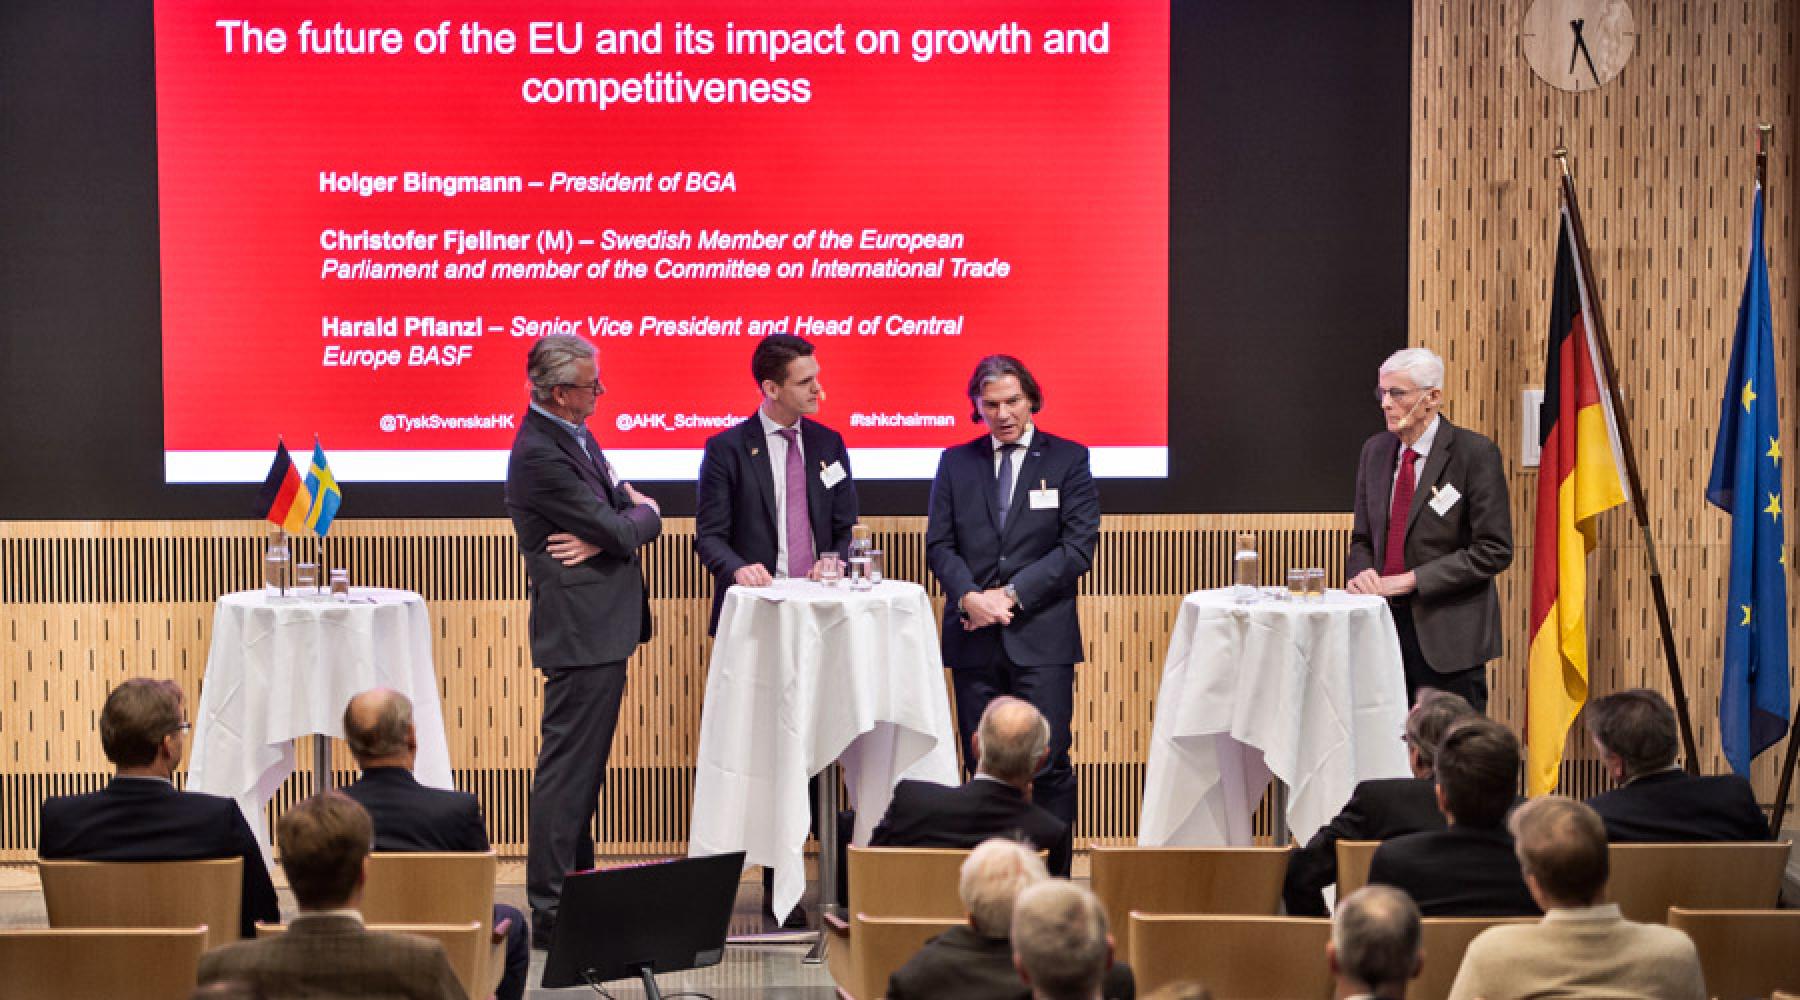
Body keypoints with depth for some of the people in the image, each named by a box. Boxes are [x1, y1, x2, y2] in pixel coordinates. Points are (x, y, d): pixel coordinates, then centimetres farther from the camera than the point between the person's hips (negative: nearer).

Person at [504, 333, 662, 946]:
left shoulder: (574, 437, 12)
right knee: (568, 768, -6)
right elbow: (621, 530, -20)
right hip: (581, 631, -10)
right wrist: (643, 513, 2)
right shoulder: (540, 454, -19)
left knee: (582, 765, 17)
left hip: (601, 629, 10)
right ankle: (551, 912, -3)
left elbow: (631, 517, 9)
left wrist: (603, 538, -13)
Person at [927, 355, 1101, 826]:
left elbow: (1079, 546, -3)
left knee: (1047, 766, -8)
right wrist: (969, 597, -12)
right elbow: (939, 544, 8)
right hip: (974, 638, 3)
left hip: (1041, 635, -3)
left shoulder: (1068, 459, 5)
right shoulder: (956, 462, 13)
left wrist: (1011, 595, -11)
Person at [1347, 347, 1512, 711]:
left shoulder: (1475, 453, -8)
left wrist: (1411, 580, -16)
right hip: (1384, 624, 5)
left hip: (1448, 634, -5)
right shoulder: (1375, 451, 11)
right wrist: (1362, 571, -5)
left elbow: (1494, 551, -12)